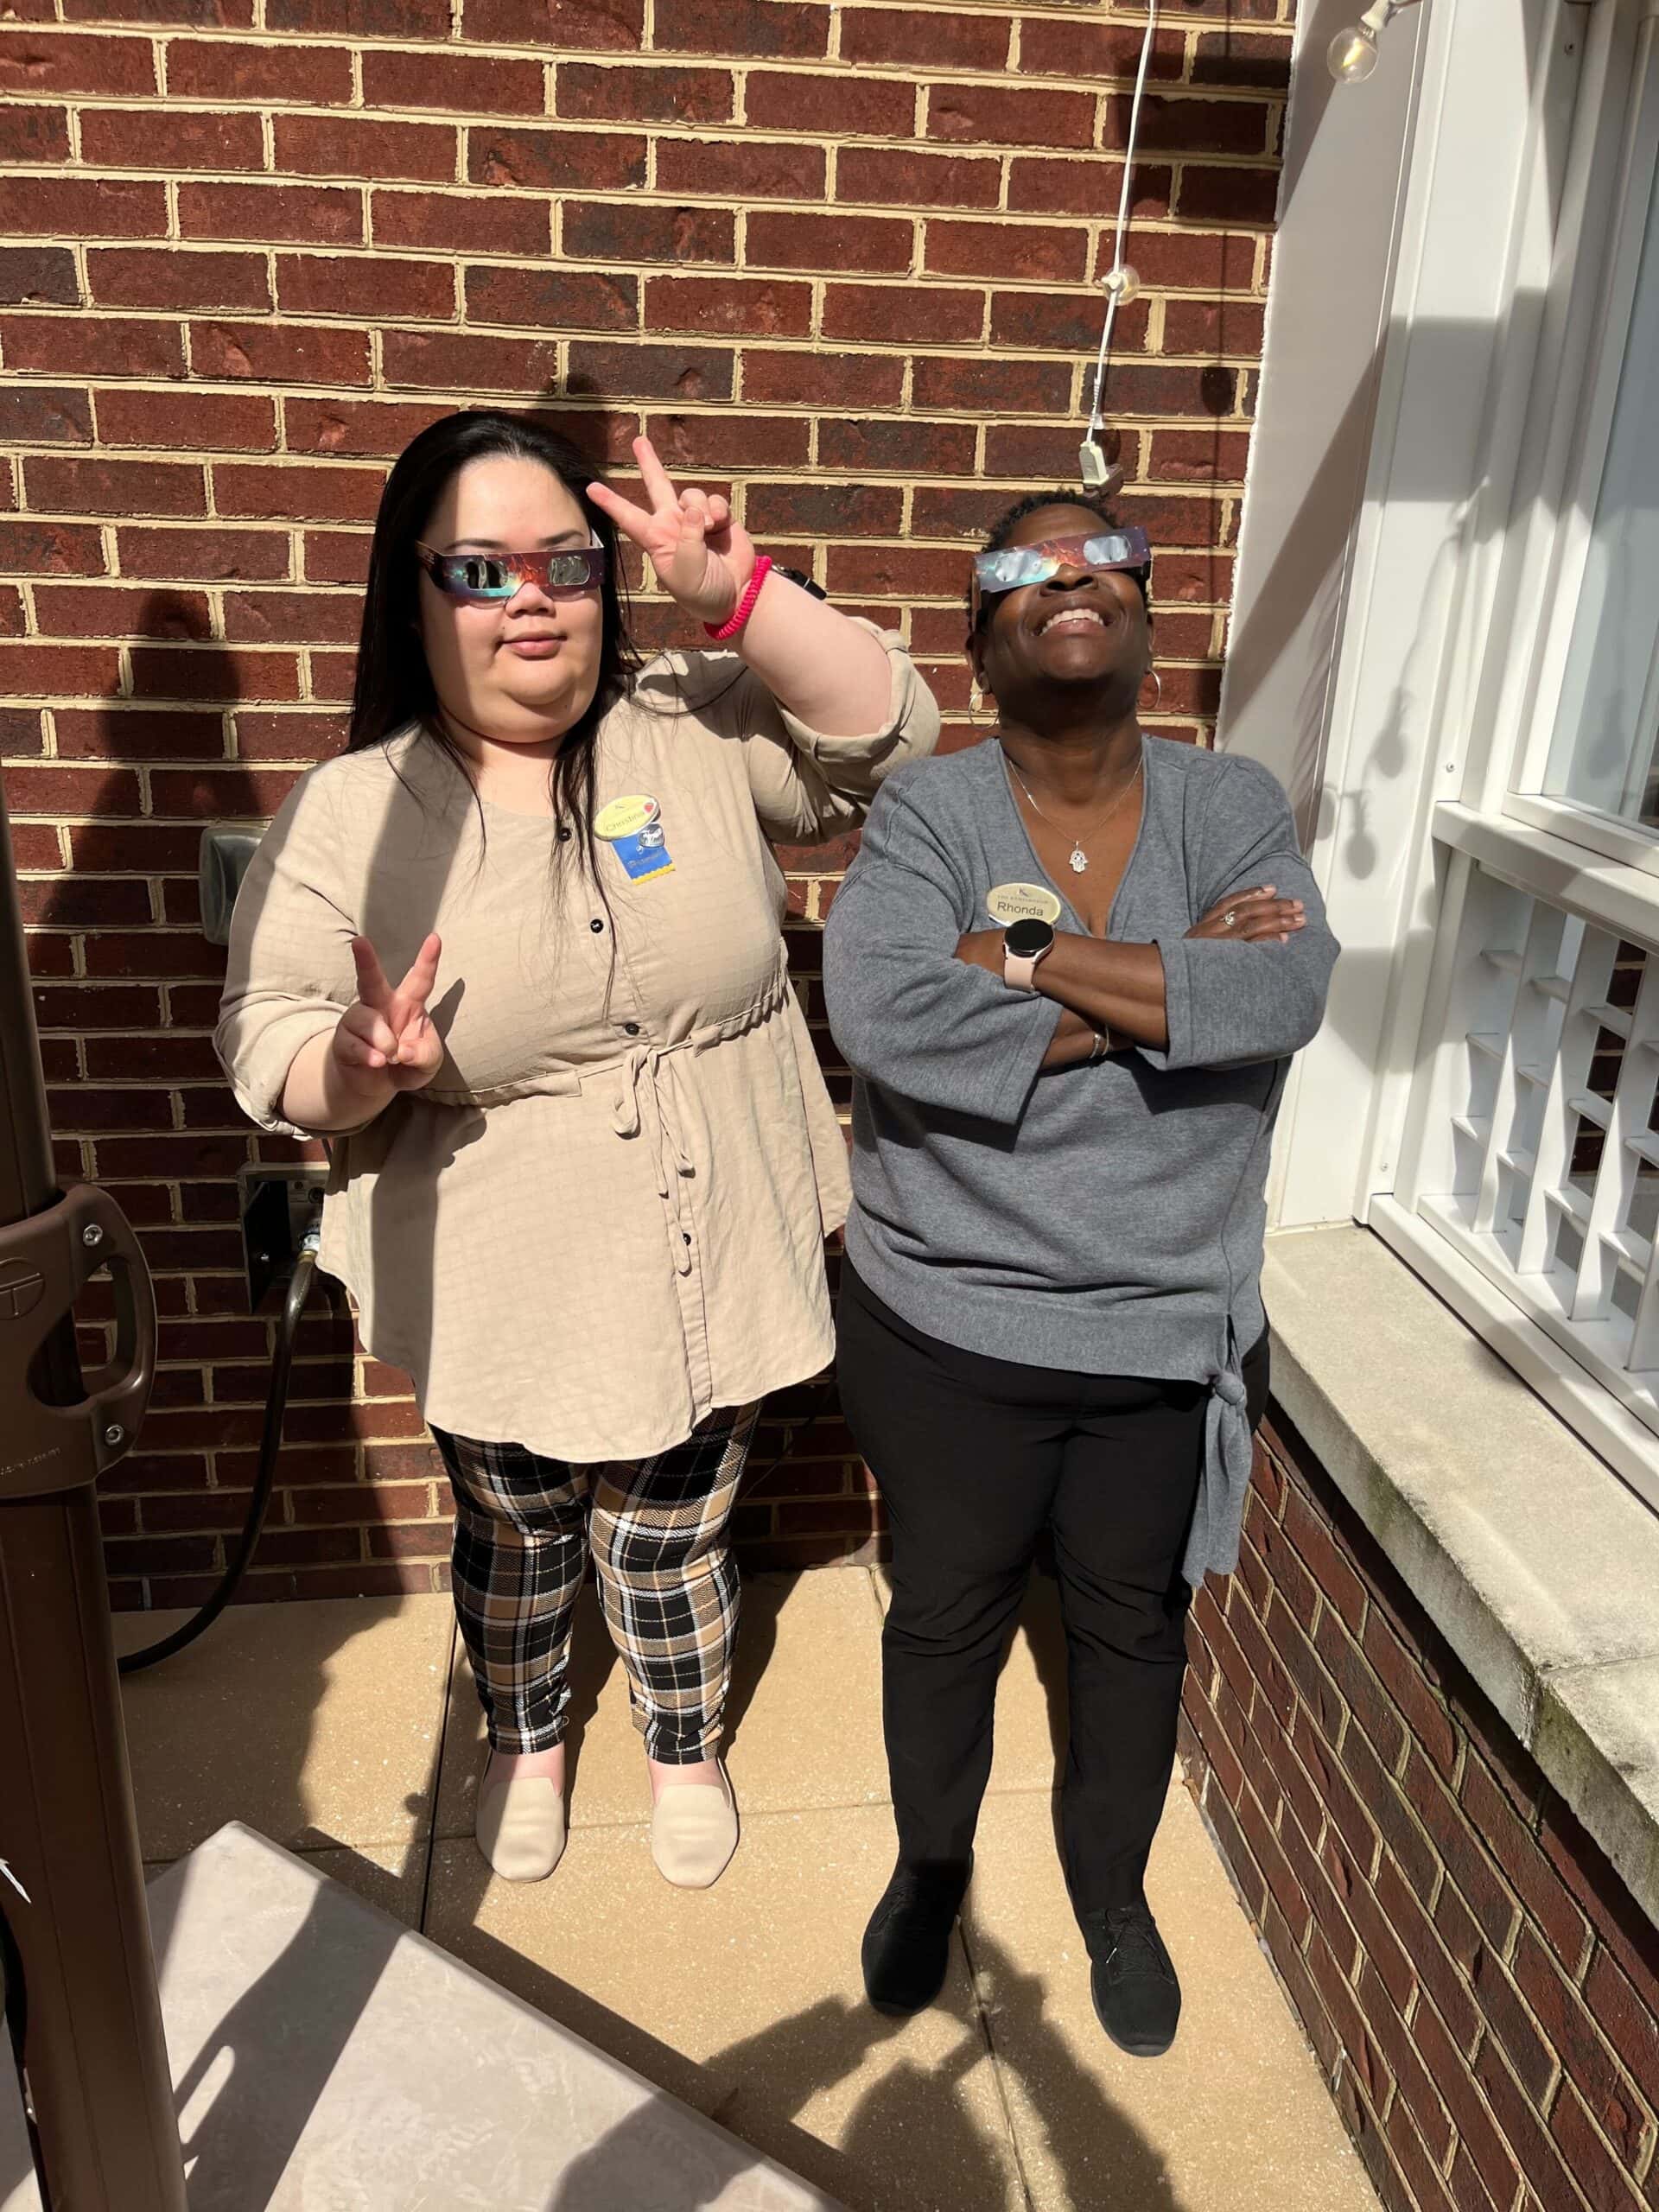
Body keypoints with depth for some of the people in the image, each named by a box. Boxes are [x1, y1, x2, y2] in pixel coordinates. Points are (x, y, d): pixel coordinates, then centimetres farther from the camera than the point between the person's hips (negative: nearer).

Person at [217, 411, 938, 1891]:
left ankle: (688, 1747, 53)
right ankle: (526, 1741, 57)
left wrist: (739, 596, -26)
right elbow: (266, 1041, -7)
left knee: (672, 1548, 21)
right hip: (500, 1308, 0)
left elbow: (889, 737, -13)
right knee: (515, 1540, 25)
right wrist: (360, 1067, -31)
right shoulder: (348, 816, -10)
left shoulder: (697, 732, -7)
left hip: (710, 1280, 1)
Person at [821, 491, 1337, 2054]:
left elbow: (1281, 998, -24)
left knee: (1132, 1626, 21)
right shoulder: (925, 813, -11)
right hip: (950, 1332, -1)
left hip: (1170, 1337, 2)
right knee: (946, 1618, 19)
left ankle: (1114, 1893, 49)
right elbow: (883, 1017, -30)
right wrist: (1167, 989, -24)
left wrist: (1026, 954, -25)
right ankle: (929, 1865, 49)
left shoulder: (1232, 806, -6)